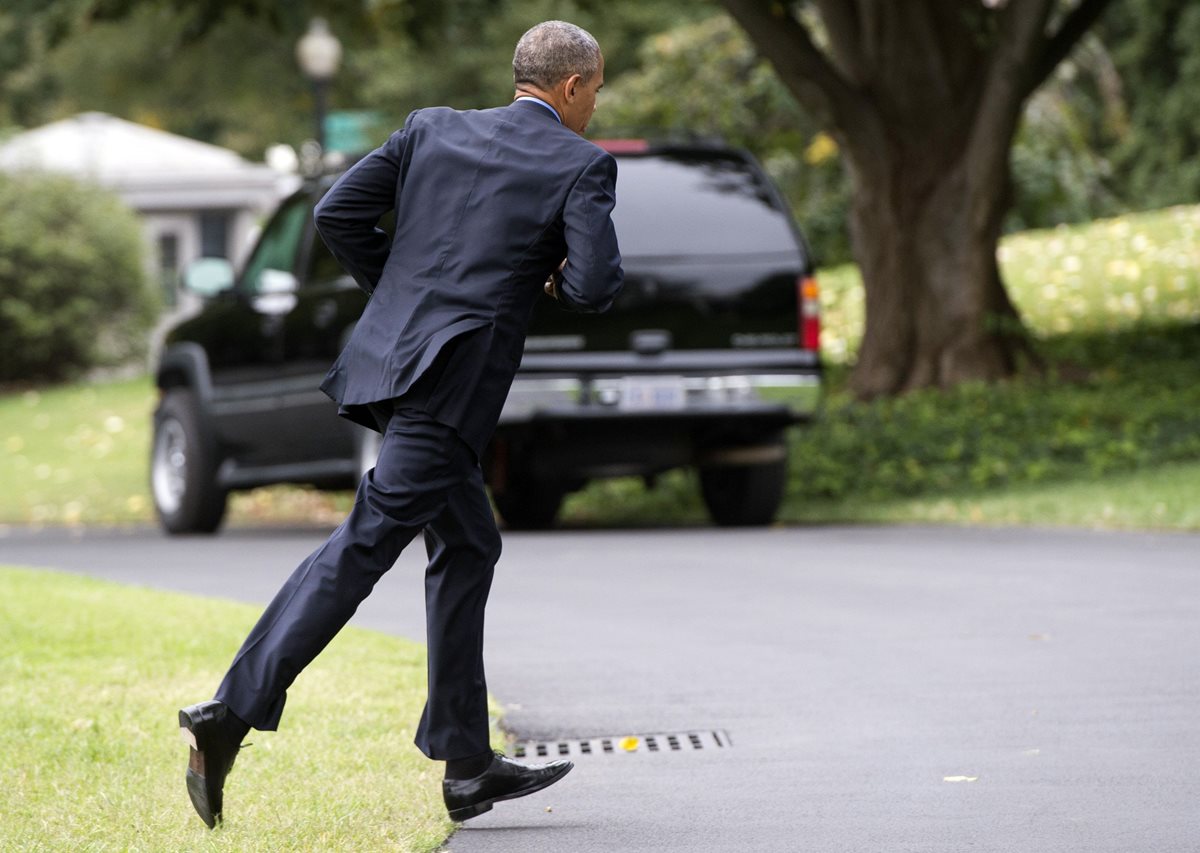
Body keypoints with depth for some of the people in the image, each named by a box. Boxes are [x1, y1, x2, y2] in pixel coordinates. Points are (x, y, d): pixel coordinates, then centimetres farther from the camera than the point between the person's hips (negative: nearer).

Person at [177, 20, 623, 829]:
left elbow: (338, 211, 8)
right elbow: (596, 286, -12)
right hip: (454, 380, -7)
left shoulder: (434, 128, 13)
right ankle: (232, 714, -20)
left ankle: (467, 764, 19)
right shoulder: (582, 165, -2)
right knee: (361, 547, -10)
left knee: (468, 546, 17)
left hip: (391, 358, 7)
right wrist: (562, 276, 10)